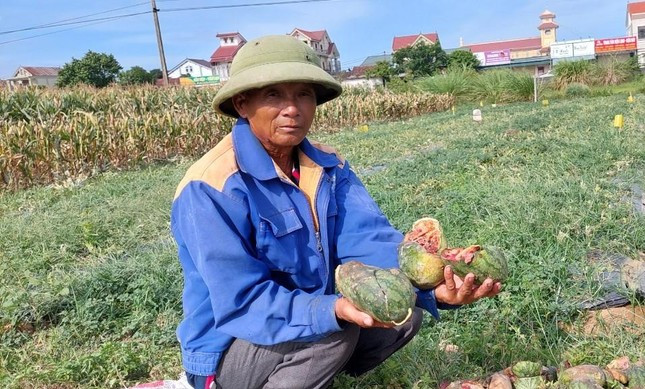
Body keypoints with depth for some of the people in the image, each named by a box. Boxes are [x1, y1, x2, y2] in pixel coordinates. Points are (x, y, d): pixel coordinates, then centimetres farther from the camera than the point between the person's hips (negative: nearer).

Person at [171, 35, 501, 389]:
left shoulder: (327, 166, -4)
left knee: (404, 312, -7)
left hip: (308, 314, 6)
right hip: (228, 351, -6)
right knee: (334, 331, -29)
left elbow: (368, 238, -17)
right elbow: (243, 300, -27)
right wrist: (334, 311, -41)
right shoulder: (211, 188, -24)